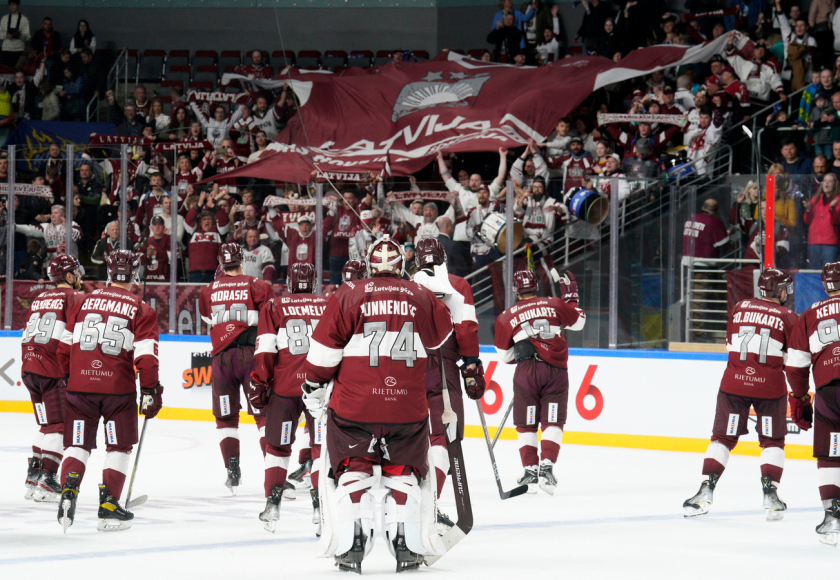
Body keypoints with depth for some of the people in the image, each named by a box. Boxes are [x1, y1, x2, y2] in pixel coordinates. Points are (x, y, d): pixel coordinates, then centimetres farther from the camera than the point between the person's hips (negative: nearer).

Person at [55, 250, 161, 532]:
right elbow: (145, 356, -9)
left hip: (80, 386, 2)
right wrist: (150, 391, -2)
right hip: (118, 388, -2)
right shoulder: (141, 310, -1)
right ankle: (108, 504, 5)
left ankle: (68, 491, -9)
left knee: (78, 444, 12)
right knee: (119, 446, 10)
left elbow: (65, 347, 11)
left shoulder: (83, 302, 8)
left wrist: (69, 377, 24)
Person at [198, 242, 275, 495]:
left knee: (225, 417, 11)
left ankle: (232, 470, 2)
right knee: (264, 413, 1)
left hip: (221, 357, 2)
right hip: (251, 354, -2)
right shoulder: (256, 286, 2)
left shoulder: (208, 292, 11)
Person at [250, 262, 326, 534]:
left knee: (278, 444, 14)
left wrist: (259, 383, 0)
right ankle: (320, 503, -7)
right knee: (322, 445, 3)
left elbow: (265, 351, -3)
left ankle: (272, 502, 12)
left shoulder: (273, 307, 4)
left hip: (284, 386, 0)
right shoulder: (330, 306, 7)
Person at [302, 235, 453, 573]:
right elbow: (441, 336, 24)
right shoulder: (423, 299, 4)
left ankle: (351, 545, 4)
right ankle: (408, 546, 11)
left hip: (354, 405, -1)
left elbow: (323, 351, -3)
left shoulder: (348, 297, -3)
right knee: (404, 472, 16)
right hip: (408, 405, 2)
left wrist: (313, 390, 10)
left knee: (351, 471, 12)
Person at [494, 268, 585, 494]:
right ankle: (546, 468, -8)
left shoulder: (506, 317, 8)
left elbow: (505, 355, 13)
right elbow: (578, 322, 20)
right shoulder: (555, 304, 7)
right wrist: (570, 296, 32)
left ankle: (530, 470, 5)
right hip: (555, 368, 0)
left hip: (526, 371, 0)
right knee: (553, 422, 4)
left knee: (526, 424, 10)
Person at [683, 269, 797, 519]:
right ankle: (770, 493, 4)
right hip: (769, 385, -2)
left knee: (723, 437, 9)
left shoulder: (740, 308, 8)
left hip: (734, 382, 2)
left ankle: (706, 490, 1)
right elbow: (794, 360, -1)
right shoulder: (788, 317, 0)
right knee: (772, 441, 12)